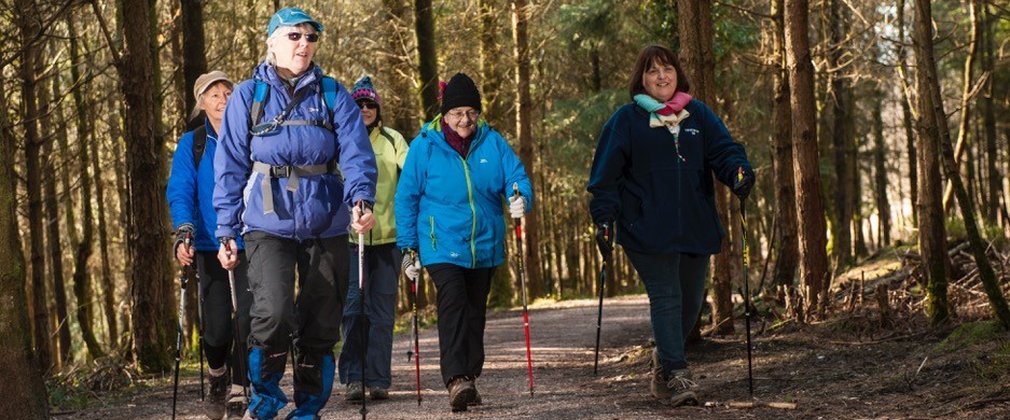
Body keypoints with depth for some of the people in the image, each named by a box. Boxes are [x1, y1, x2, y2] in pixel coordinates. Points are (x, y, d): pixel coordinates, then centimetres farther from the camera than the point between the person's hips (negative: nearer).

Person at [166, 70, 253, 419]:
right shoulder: (191, 145, 4)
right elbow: (180, 192, -6)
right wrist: (184, 231, -23)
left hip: (250, 246, 0)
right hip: (210, 247, 0)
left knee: (248, 318, -11)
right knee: (217, 327, -1)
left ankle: (238, 391, 2)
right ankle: (218, 379, 28)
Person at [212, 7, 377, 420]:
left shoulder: (333, 95, 7)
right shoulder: (248, 96, 5)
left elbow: (356, 151, -6)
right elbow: (231, 166, 5)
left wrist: (361, 198, -25)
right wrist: (226, 231, 0)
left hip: (326, 226, 2)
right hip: (269, 225, -2)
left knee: (321, 326, 6)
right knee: (274, 314, -20)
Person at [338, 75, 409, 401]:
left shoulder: (393, 140, 6)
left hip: (387, 237, 1)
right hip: (349, 237, -1)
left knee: (382, 310, 4)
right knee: (352, 306, -9)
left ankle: (379, 379, 8)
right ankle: (353, 378, -5)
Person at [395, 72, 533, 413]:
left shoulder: (492, 142, 2)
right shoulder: (425, 145, -5)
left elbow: (516, 174, 0)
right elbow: (406, 197, -1)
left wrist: (521, 198, -25)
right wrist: (408, 248, -3)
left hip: (484, 245, 4)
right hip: (442, 246, -4)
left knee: (475, 312, 12)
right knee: (452, 305, -21)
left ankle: (469, 378, 23)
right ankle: (456, 379, -30)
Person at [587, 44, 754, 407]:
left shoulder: (699, 115, 11)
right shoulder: (626, 119, 2)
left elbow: (723, 149, 2)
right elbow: (606, 174, 1)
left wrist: (739, 171, -20)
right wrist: (603, 217, -8)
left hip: (696, 228, 4)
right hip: (647, 230, -4)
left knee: (691, 300, 10)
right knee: (666, 298, -11)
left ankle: (664, 359, 32)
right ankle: (676, 375, -12)